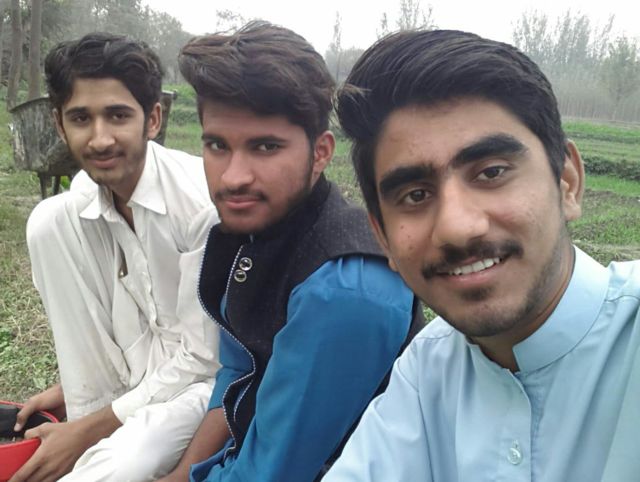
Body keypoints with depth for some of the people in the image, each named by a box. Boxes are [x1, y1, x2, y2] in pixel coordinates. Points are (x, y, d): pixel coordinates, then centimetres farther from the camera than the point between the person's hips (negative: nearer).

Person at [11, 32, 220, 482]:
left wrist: (88, 429, -16)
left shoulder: (203, 201, -26)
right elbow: (91, 311, 9)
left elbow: (200, 357, -21)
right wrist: (73, 385, 7)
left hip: (208, 372, -6)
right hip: (136, 370, 7)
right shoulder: (83, 199, -6)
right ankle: (100, 438, -4)